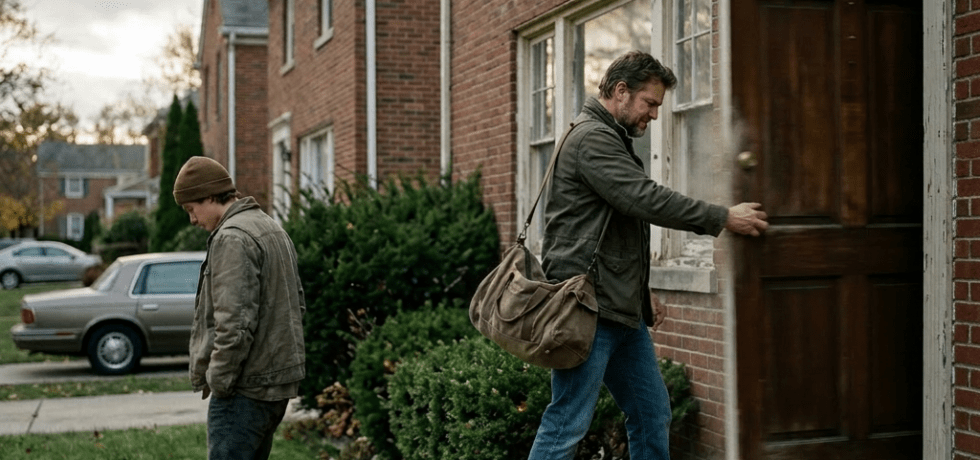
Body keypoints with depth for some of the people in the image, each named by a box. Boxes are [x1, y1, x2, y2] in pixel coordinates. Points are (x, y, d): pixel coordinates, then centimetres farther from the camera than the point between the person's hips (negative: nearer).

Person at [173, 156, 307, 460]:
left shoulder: (232, 238, -15)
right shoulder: (272, 229, 17)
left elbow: (235, 323, -22)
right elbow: (297, 303, 23)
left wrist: (218, 379, -13)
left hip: (247, 387, -10)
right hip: (280, 378, 10)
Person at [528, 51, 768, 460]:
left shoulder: (612, 140, 22)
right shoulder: (592, 137, -12)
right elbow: (646, 199, -21)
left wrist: (641, 291, 23)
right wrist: (724, 218, -14)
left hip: (622, 311, 11)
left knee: (653, 416, 12)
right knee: (566, 427, -8)